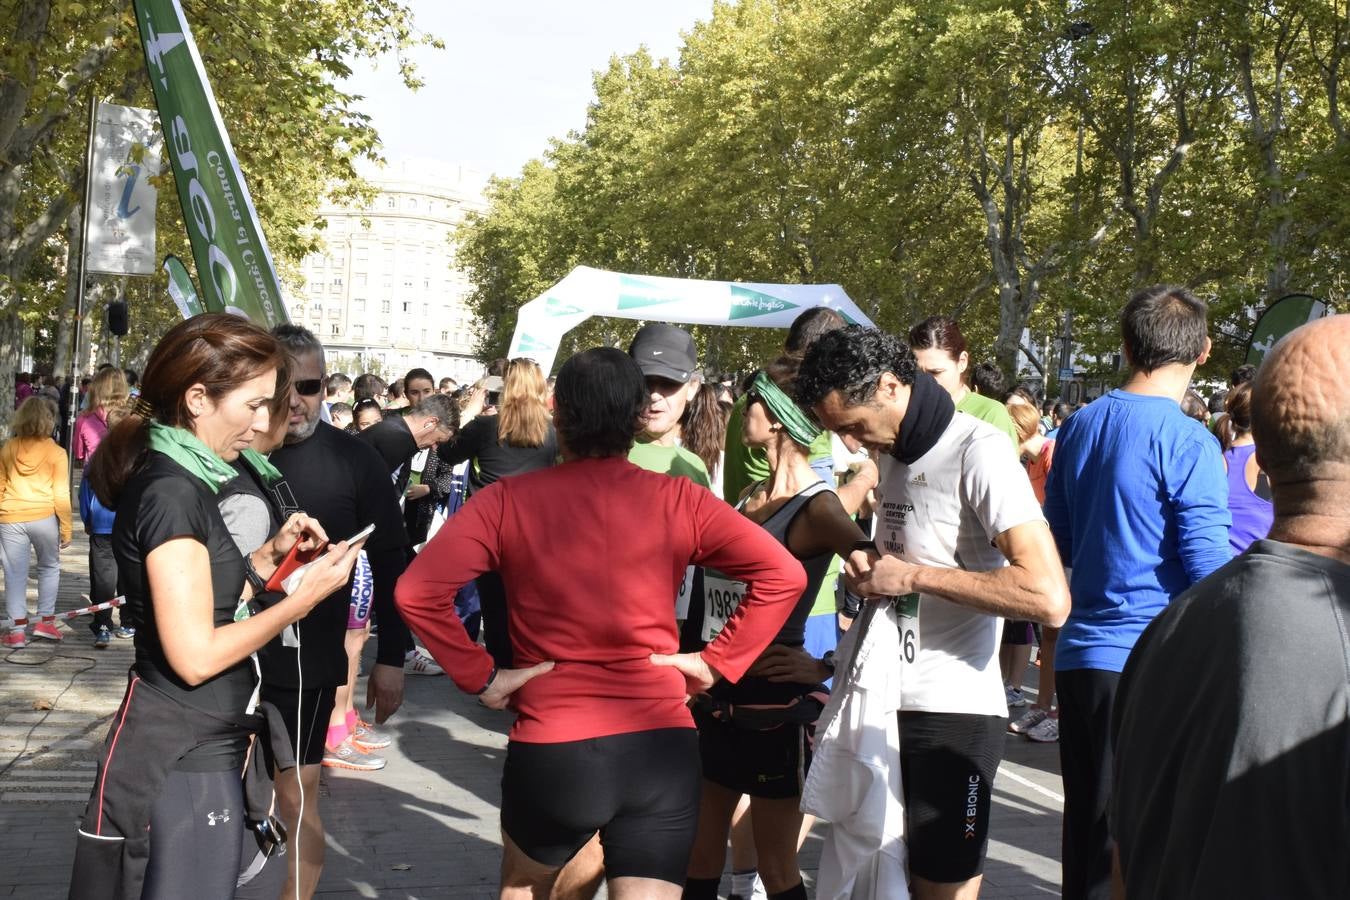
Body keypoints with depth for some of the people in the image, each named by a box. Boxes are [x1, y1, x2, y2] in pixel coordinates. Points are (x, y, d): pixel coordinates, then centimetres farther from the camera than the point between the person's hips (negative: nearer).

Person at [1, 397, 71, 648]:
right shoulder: (56, 452, -4)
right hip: (44, 517, -1)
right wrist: (66, 528, 2)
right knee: (49, 567, 19)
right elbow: (61, 494, -4)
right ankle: (45, 620, 15)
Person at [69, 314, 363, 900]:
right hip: (181, 762, -9)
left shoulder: (184, 480, 11)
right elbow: (196, 655, -22)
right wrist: (305, 596, -14)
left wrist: (272, 555, 4)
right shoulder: (171, 491, -18)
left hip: (199, 750, 9)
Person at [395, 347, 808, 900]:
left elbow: (418, 592, -12)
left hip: (550, 749, 0)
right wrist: (719, 662, 1)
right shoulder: (680, 501, -2)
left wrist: (479, 677, -3)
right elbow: (783, 575, -5)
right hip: (661, 747, 0)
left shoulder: (508, 500, -4)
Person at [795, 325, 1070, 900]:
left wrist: (911, 575, -20)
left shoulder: (978, 451, -15)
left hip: (952, 716, -8)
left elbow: (1049, 598, -26)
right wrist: (869, 569, 3)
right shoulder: (893, 455, 11)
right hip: (887, 704, 8)